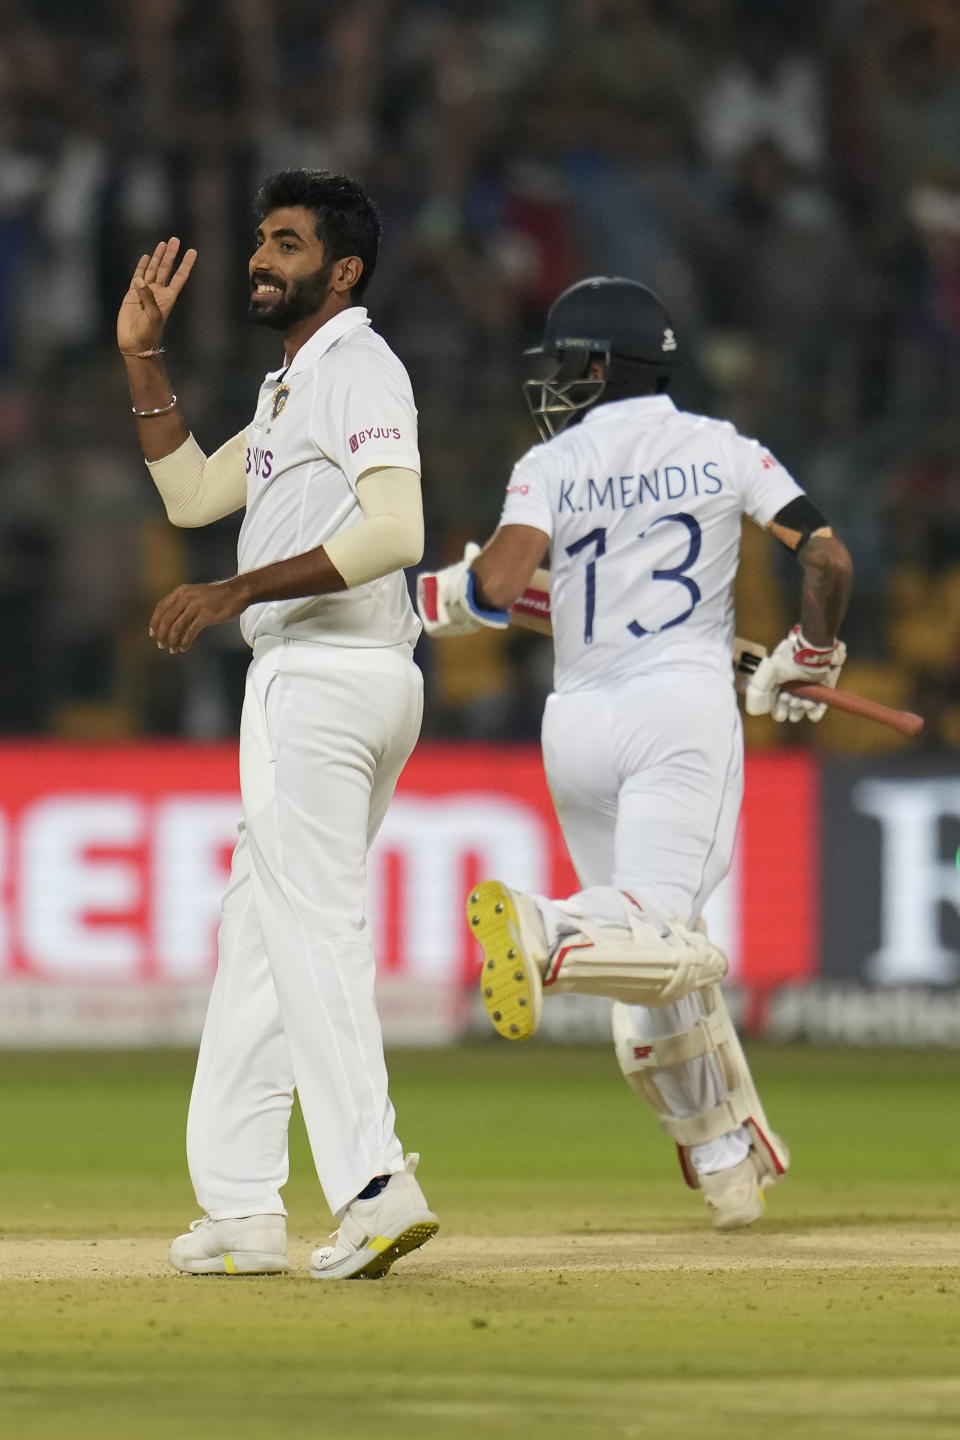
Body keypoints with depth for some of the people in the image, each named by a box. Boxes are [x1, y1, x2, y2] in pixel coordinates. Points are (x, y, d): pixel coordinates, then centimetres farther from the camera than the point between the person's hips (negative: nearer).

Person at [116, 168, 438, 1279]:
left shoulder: (359, 371, -12)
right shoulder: (294, 386, 20)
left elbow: (394, 533, -24)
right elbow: (193, 493, 24)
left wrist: (234, 592, -24)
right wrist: (142, 359, 17)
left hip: (325, 677, -10)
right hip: (305, 679, 10)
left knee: (313, 933, -12)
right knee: (255, 934, 12)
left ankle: (373, 1187, -16)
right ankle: (239, 1207, 14)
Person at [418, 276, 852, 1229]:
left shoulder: (552, 466, 4)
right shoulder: (722, 450, 8)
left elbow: (499, 584, -12)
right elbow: (827, 558, 1)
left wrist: (444, 597, 9)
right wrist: (803, 665, 16)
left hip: (576, 722, 2)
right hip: (685, 703, -2)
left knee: (659, 954, 13)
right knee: (661, 930, -14)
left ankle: (727, 1164, 16)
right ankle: (546, 933, -46)